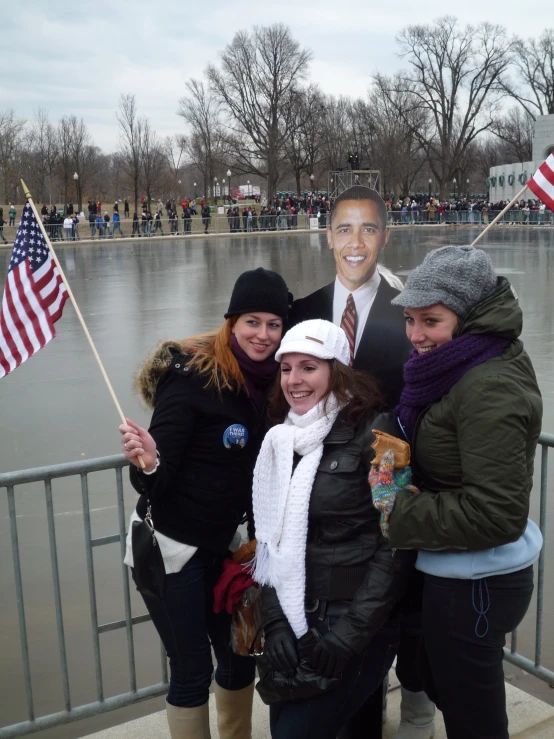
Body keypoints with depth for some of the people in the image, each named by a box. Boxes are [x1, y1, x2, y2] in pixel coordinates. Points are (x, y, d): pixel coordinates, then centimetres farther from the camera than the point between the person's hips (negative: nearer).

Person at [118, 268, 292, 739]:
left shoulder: (270, 380, -2)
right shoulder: (194, 376, -20)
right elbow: (155, 482, -21)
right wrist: (147, 463, -40)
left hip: (226, 544, 6)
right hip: (171, 547, -6)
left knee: (240, 657, 16)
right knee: (192, 671, 4)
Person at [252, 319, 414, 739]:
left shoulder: (374, 432, -12)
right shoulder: (283, 439, 6)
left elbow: (396, 540, -13)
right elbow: (272, 539, 8)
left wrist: (351, 632, -15)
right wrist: (276, 620, -3)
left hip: (359, 623, -6)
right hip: (297, 617, 6)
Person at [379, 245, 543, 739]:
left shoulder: (488, 388, -26)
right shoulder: (466, 367, 4)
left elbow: (496, 514, -29)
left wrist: (396, 516, -21)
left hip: (474, 584, -10)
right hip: (458, 573, 10)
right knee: (442, 687, 28)